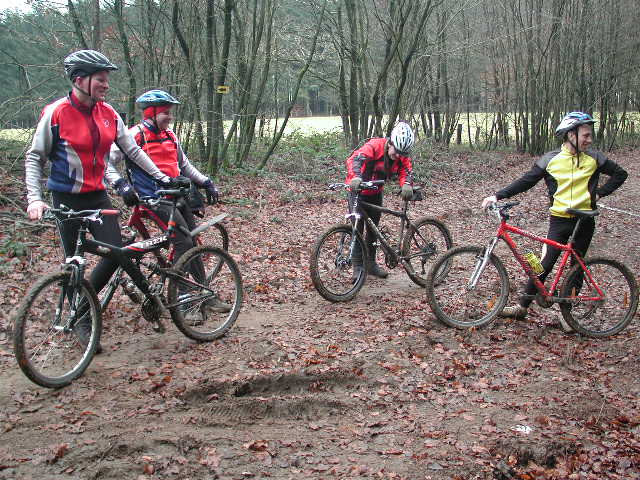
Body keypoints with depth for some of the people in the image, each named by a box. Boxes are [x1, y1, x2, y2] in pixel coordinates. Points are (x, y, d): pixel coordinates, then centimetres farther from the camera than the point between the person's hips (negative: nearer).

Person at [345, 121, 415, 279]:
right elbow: (355, 159, -43)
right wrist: (356, 177, -63)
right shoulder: (374, 146, -29)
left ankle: (370, 263, 26)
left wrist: (407, 185, -42)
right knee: (358, 229, -7)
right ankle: (357, 266, -1)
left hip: (376, 193, 6)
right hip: (358, 191, -6)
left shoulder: (402, 155, -11)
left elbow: (406, 171, -18)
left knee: (373, 228, 13)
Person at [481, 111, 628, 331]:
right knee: (544, 264, -4)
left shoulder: (594, 158, 1)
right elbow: (525, 182, -1)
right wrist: (498, 195, -10)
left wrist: (599, 193, 0)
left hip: (584, 222, 1)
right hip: (559, 220, -1)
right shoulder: (551, 160, -3)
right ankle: (523, 306, 9)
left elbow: (620, 174, 13)